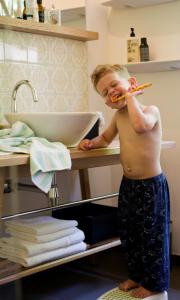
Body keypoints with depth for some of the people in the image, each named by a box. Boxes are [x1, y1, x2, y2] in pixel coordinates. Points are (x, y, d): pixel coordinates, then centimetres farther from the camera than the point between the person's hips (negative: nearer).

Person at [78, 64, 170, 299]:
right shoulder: (119, 115, 6)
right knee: (130, 235, 17)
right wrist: (92, 143, -1)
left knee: (152, 235, 5)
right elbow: (106, 138, 21)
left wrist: (130, 96, -23)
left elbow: (140, 125, -37)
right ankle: (136, 275, 37)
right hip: (128, 183, 7)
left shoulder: (151, 110, -13)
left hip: (151, 184, -7)